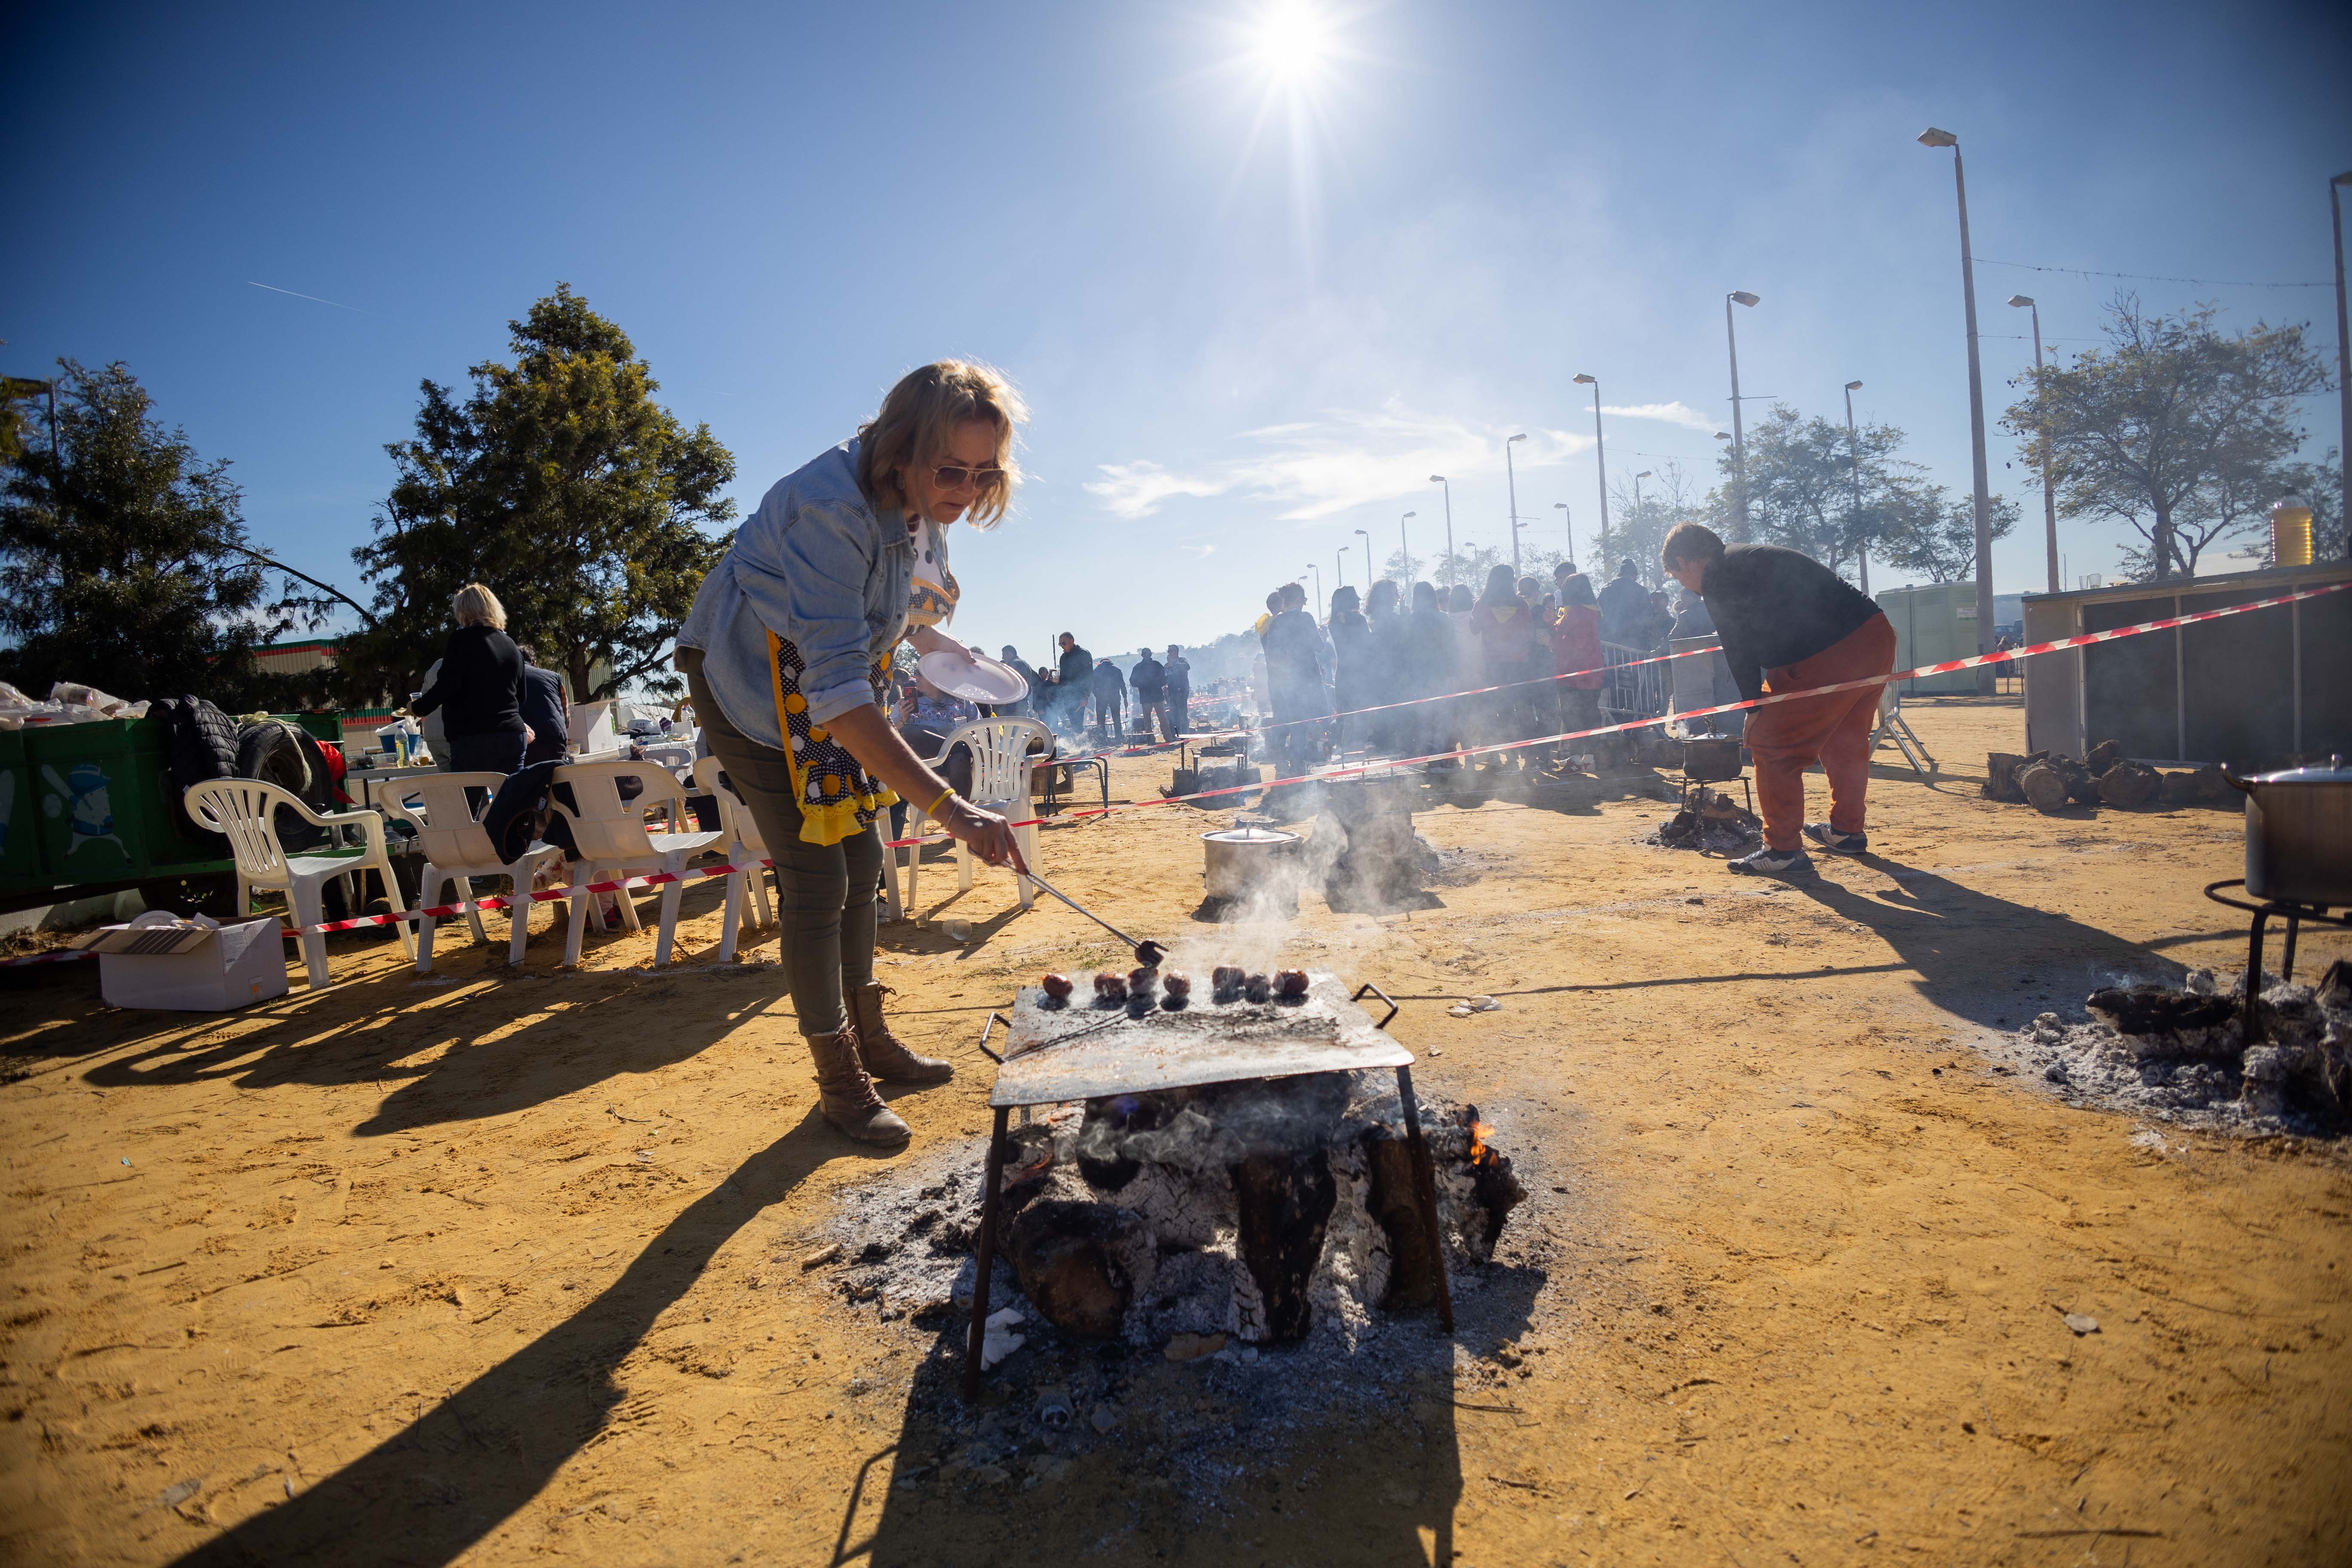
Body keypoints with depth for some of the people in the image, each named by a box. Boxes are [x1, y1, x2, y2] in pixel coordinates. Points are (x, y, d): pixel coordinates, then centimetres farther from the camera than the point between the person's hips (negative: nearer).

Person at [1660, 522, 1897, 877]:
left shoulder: (1717, 577, -4)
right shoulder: (1755, 557, 25)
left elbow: (1738, 648, -7)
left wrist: (1754, 705, 1)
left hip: (1831, 658, -10)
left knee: (1773, 745, 0)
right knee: (1845, 740, 26)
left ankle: (1783, 849, 6)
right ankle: (1847, 831, 42)